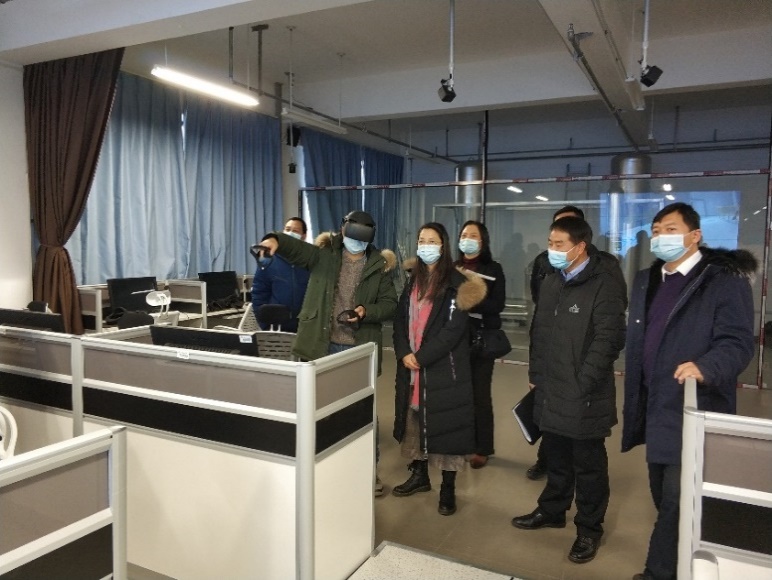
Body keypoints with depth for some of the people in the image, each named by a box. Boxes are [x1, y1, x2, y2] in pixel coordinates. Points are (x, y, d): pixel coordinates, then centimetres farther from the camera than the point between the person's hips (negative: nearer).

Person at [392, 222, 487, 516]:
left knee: (445, 425, 1)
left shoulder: (456, 282, -9)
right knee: (415, 421, 15)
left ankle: (448, 488, 15)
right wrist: (404, 354, -8)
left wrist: (421, 356, -17)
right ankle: (419, 474, 32)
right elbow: (400, 319, 8)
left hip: (443, 368, -6)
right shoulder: (413, 279, 11)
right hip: (411, 367, 6)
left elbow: (454, 329, -16)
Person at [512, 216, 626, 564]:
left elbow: (608, 340, -17)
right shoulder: (550, 283, 11)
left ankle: (589, 529, 24)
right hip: (551, 391, 7)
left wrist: (582, 384, -17)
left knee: (588, 465, 9)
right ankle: (552, 510, 38)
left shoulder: (603, 285, -13)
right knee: (555, 457, 21)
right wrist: (536, 374, 13)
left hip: (584, 396, -7)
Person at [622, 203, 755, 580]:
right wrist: (634, 405, 15)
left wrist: (704, 367, -36)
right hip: (656, 411, 7)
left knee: (679, 504, 0)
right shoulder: (646, 281, 13)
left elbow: (737, 343, -17)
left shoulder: (724, 280, -9)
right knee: (664, 499, 17)